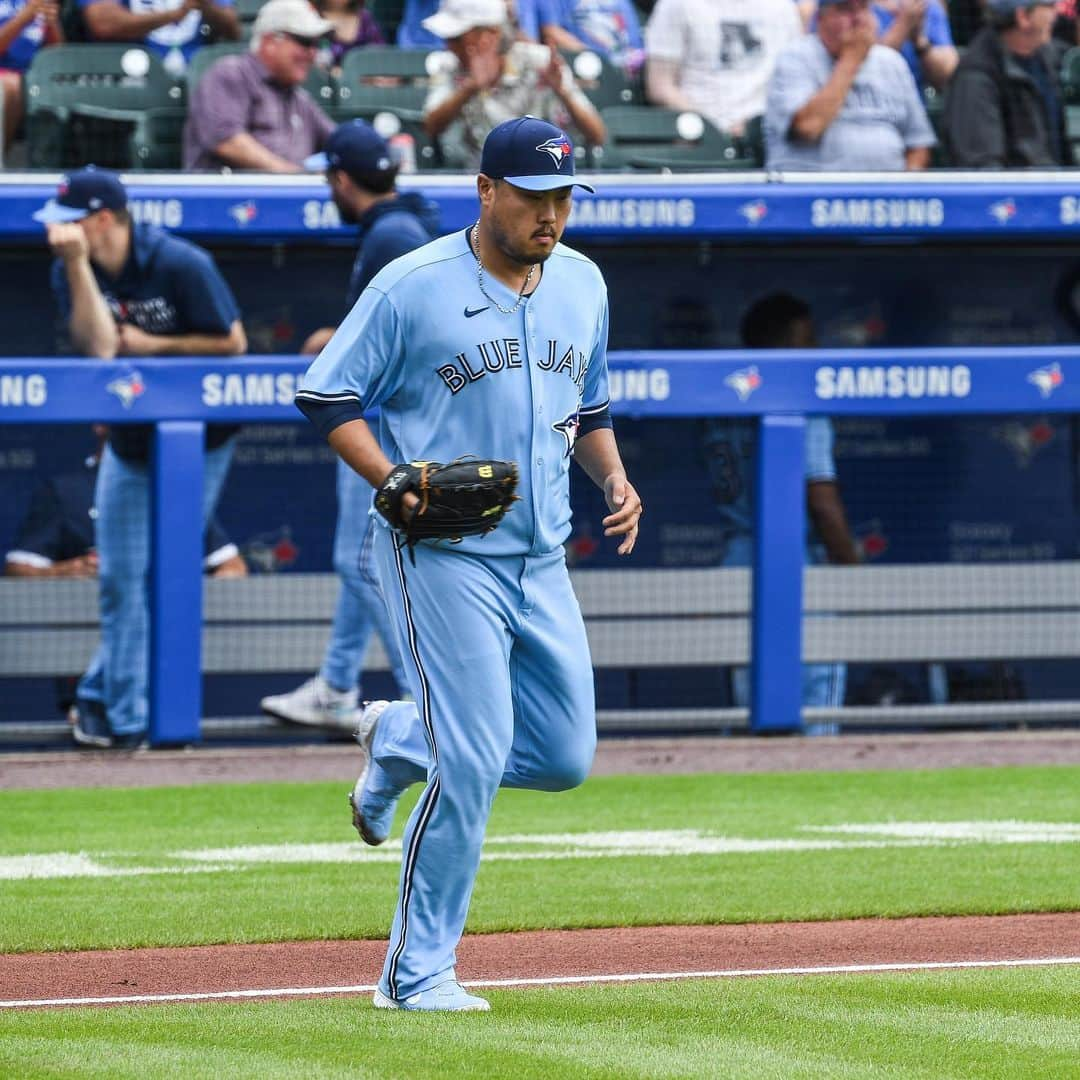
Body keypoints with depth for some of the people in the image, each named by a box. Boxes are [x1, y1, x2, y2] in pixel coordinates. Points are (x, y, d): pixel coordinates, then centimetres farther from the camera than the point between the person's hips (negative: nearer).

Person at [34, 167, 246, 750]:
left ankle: (103, 695, 11)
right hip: (127, 441, 4)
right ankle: (122, 713, 11)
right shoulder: (72, 273, -7)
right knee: (120, 578, 4)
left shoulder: (181, 266, -20)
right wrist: (78, 264, -28)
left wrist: (152, 344, -18)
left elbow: (232, 342, -13)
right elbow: (98, 345, -21)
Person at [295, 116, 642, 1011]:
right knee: (473, 766, -11)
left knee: (565, 759, 7)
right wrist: (395, 480, -19)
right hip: (444, 557, -7)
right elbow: (327, 397, -6)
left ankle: (400, 739, 33)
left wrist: (614, 477, 3)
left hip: (541, 559, 7)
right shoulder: (413, 287, -10)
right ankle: (417, 972, 1)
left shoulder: (582, 285, 9)